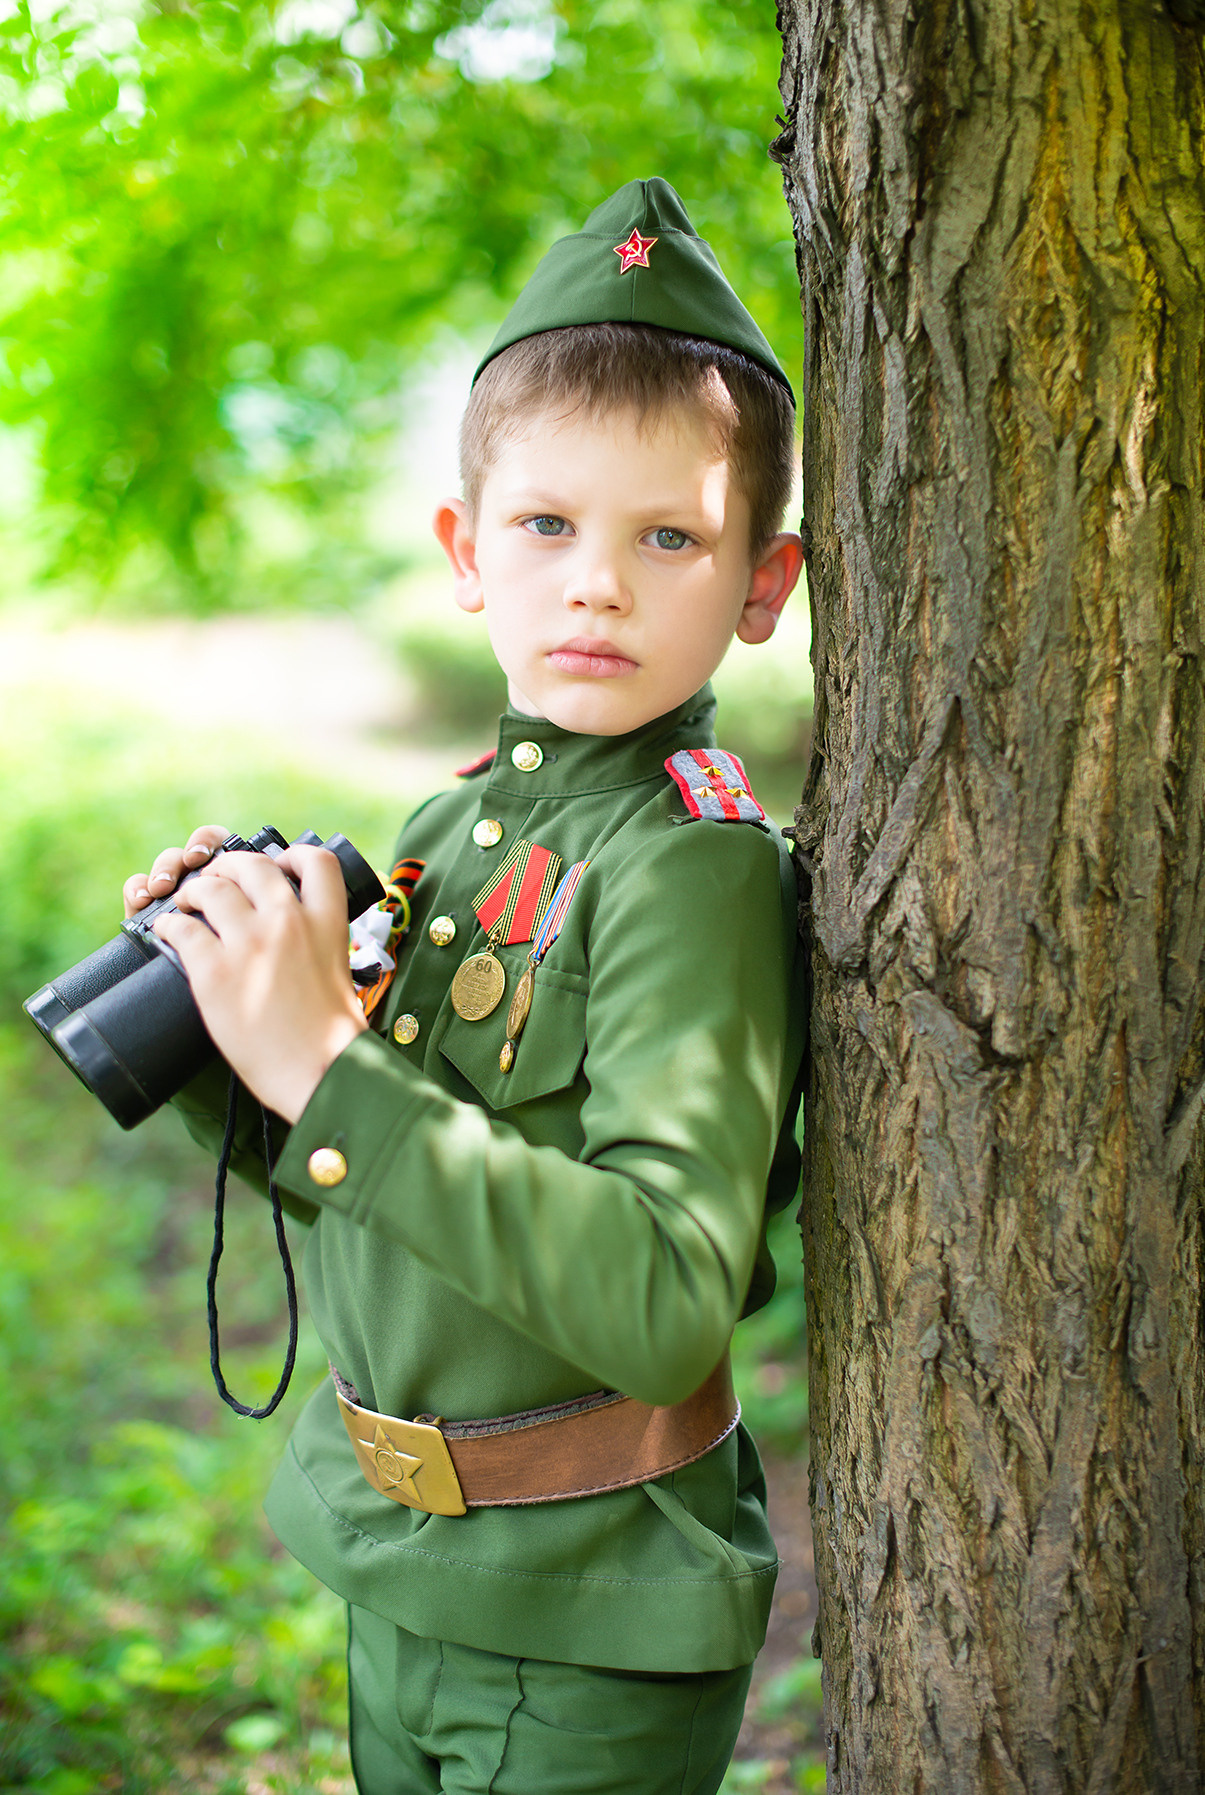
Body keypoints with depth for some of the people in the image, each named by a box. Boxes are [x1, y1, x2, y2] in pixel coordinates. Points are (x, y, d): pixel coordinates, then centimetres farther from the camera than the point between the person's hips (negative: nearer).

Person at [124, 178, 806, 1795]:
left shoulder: (699, 870, -21)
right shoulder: (456, 826, 1)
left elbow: (665, 1307, -31)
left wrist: (325, 1066, -31)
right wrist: (209, 1031, -7)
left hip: (588, 1630, -6)